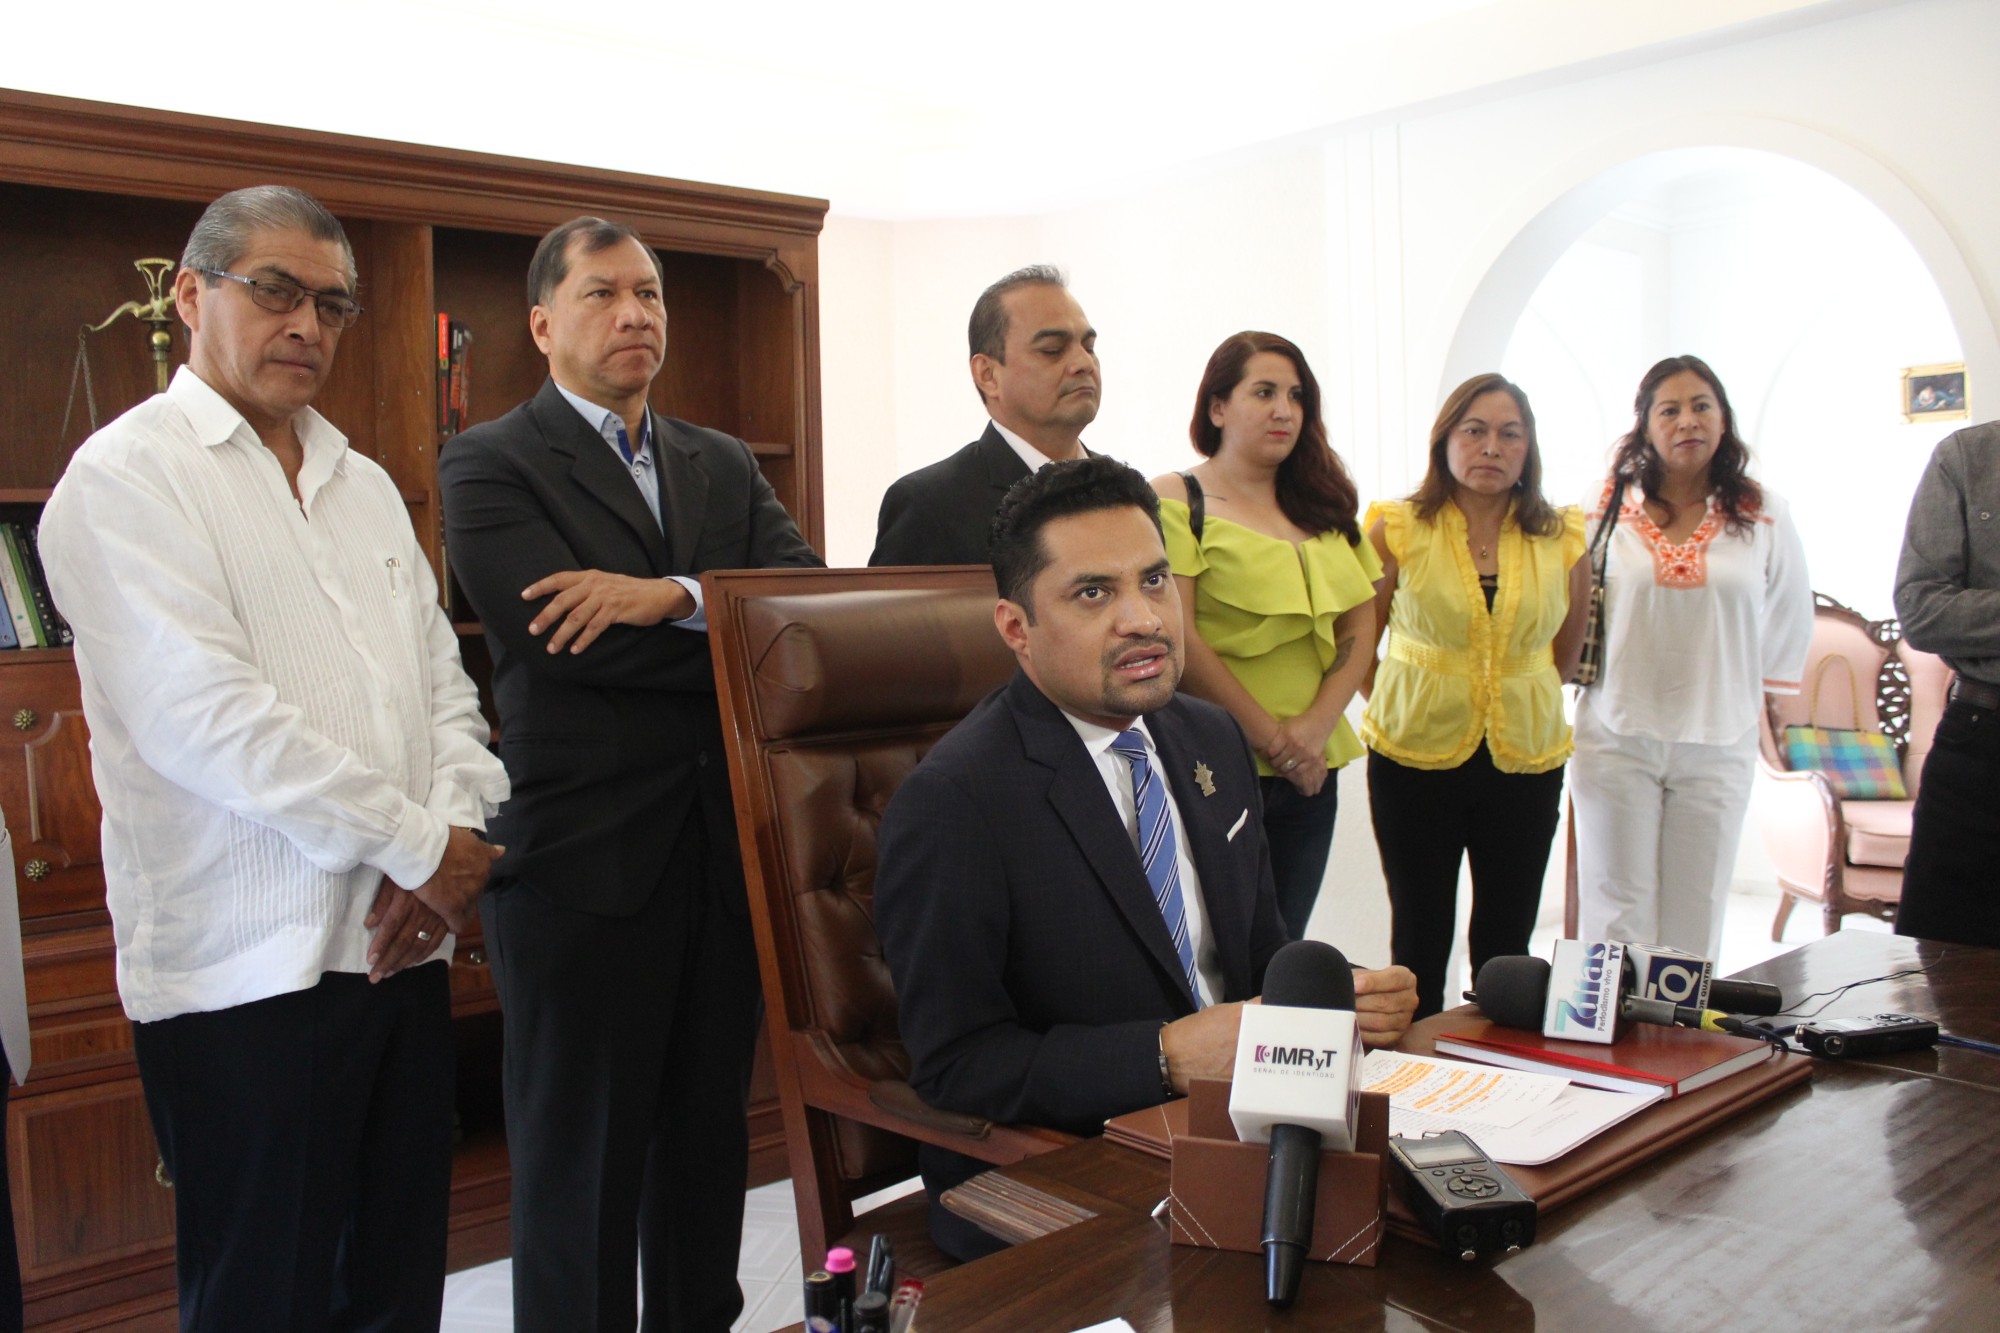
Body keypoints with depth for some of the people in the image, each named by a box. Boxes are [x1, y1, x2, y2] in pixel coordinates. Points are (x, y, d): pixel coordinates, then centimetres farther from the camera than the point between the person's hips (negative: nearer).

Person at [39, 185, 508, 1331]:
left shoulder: (365, 484, 16)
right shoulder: (128, 476, -6)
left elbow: (443, 678, 12)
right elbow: (205, 719, -17)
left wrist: (458, 827, -7)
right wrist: (423, 846, -13)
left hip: (401, 946, 6)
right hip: (248, 968, -6)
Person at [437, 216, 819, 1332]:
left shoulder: (726, 466, 13)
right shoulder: (491, 466, -4)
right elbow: (573, 644, -17)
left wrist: (676, 596, -19)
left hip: (726, 851, 6)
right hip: (584, 860, -5)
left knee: (710, 1136, 19)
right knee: (583, 1161, 8)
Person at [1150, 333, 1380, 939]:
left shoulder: (1324, 505, 15)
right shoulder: (1176, 499, -4)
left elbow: (1360, 626, 10)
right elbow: (1174, 634, -12)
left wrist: (1316, 726, -6)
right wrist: (1268, 736, -12)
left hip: (1311, 771, 6)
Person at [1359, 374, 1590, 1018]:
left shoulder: (1563, 540, 1)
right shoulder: (1398, 530, -5)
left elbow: (1568, 650, 15)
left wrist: (1526, 700, 12)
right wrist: (1399, 709, 4)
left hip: (1526, 760, 2)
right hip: (1416, 757, -2)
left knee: (1507, 944, 10)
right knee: (1421, 940, 7)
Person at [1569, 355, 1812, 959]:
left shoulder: (1764, 516, 3)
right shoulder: (1607, 508, 0)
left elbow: (1789, 625, 14)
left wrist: (1750, 695, 13)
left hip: (1718, 744, 1)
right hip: (1617, 737, -1)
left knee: (1695, 920, 7)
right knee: (1616, 915, 1)